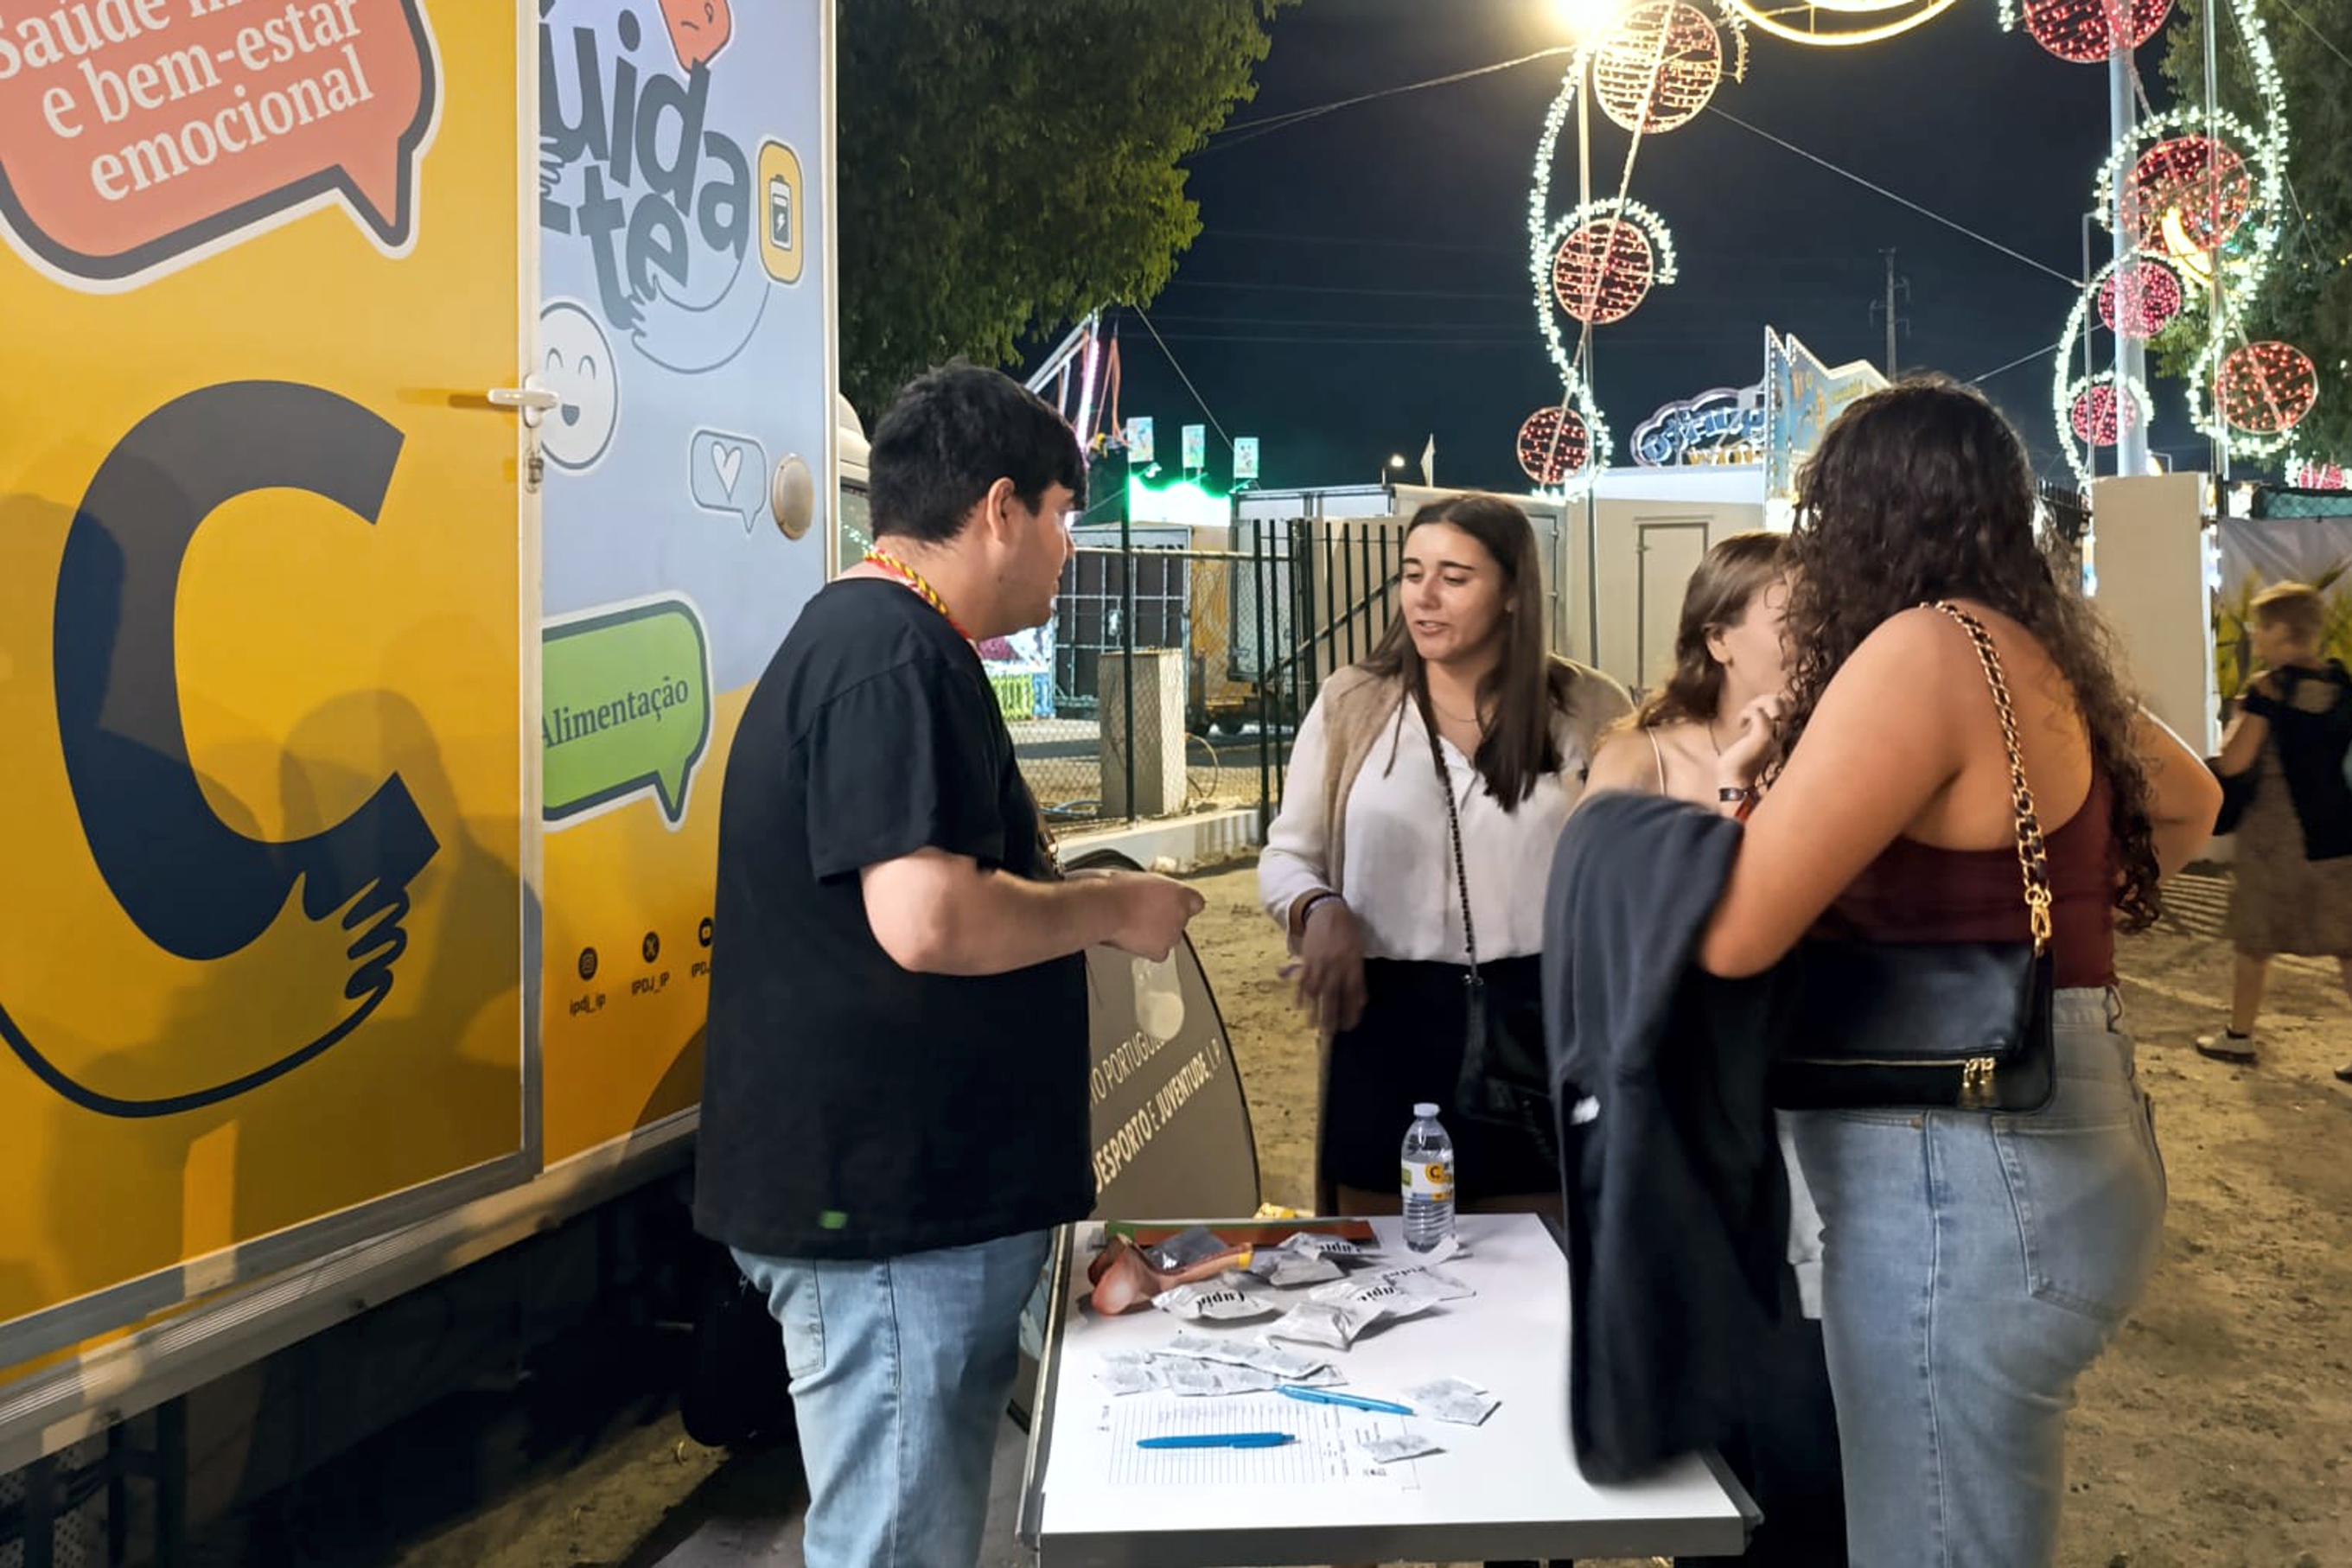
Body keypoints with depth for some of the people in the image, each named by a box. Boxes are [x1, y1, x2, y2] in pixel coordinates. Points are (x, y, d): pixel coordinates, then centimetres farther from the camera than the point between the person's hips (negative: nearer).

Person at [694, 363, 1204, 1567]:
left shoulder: (871, 641, 15)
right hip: (889, 1205, -10)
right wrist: (1111, 907, -14)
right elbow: (928, 921, -29)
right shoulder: (895, 657, -18)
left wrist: (1067, 896, 17)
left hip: (915, 1192, 10)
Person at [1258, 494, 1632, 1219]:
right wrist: (1319, 910, -14)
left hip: (1541, 1027, 0)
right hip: (1390, 1028, 1)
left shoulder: (1589, 709, 0)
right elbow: (1286, 856, 7)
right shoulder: (1350, 704, 2)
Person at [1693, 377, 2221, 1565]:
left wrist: (1738, 790, -2)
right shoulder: (2038, 646, 7)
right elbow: (2189, 800, 28)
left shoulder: (1923, 650, -18)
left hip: (1961, 1174, -9)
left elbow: (1733, 937, -21)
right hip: (2054, 1139, 9)